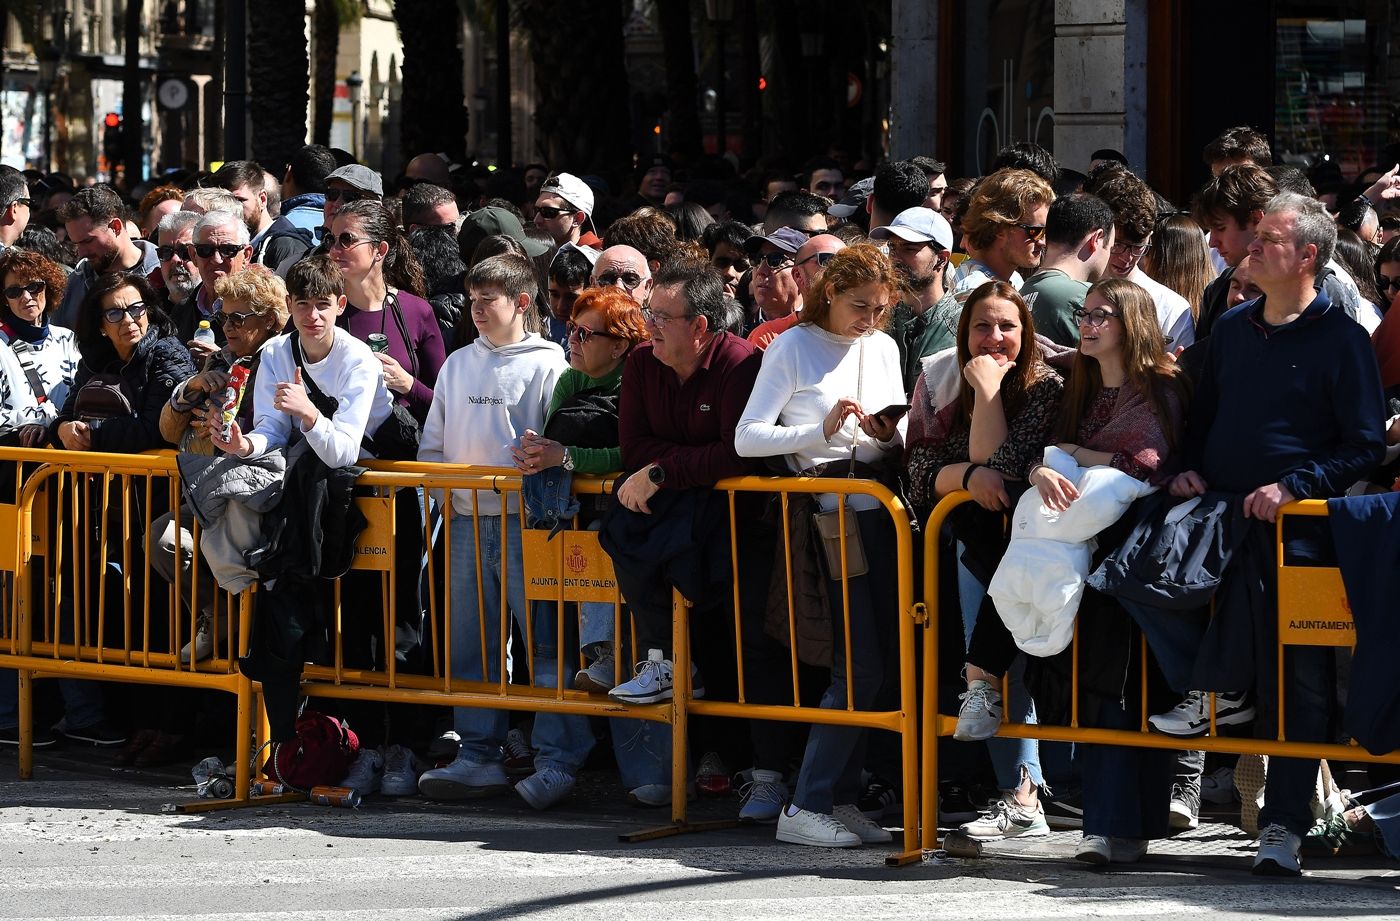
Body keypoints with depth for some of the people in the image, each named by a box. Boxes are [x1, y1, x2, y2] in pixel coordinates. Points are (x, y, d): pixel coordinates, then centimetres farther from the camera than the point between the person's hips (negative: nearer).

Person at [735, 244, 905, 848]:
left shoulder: (884, 349, 14)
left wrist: (890, 435, -6)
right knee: (860, 667, -12)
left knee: (887, 657, 2)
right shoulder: (793, 347, -2)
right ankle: (806, 807, -7)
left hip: (877, 511, 6)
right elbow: (746, 438, -9)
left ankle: (841, 795, 10)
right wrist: (822, 431, -20)